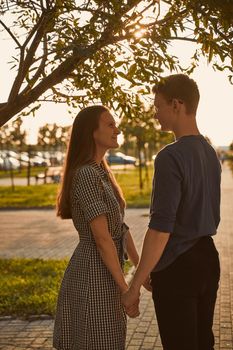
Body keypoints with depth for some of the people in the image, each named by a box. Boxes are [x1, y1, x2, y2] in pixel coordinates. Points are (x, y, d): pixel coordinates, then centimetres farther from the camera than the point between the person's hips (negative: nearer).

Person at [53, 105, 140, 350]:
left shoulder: (102, 172, 12)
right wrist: (126, 290, -18)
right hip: (93, 275, -9)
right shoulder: (86, 175, -19)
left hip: (104, 273, 9)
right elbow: (102, 237, -21)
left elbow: (120, 226, 13)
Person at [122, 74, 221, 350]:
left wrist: (135, 285, -16)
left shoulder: (171, 157, -20)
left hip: (176, 266, -8)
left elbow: (161, 228, -23)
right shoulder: (210, 153, 7)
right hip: (207, 258, 8)